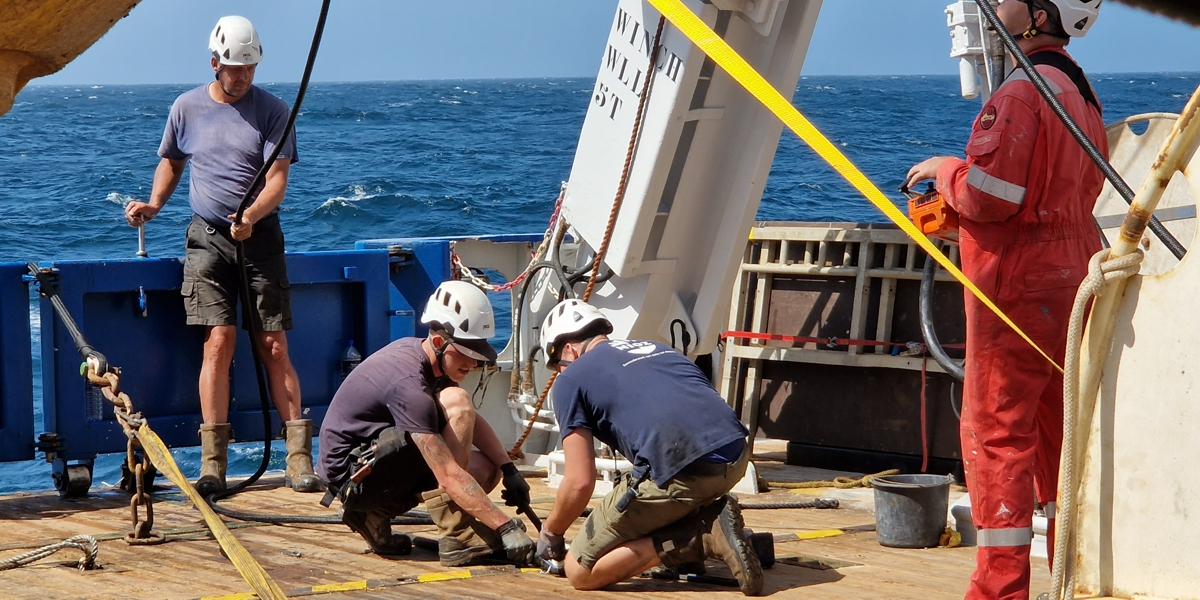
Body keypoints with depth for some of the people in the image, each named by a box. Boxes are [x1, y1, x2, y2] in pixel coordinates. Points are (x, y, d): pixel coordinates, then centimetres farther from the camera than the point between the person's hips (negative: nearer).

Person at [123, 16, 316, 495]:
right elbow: (171, 162, 23)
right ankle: (213, 463, -8)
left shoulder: (272, 111, 0)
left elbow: (277, 180, -7)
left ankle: (299, 459, -1)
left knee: (274, 347, -3)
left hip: (260, 237, -1)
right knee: (218, 341, -10)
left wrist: (252, 215, -26)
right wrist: (154, 205, 6)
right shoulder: (188, 108, 8)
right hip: (208, 239, 1)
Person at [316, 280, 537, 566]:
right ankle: (456, 536, -21)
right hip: (351, 474, -10)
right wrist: (506, 527, -30)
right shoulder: (408, 382, -27)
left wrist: (509, 469, -2)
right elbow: (449, 476, -30)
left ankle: (374, 514, 5)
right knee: (456, 403, -23)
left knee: (487, 469, 4)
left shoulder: (417, 351, 2)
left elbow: (473, 422, 12)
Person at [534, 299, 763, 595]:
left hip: (679, 474, -7)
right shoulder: (658, 348, 31)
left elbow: (580, 482, 6)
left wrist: (550, 534, 24)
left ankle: (702, 538, -5)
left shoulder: (571, 378, 12)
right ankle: (708, 519, 8)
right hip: (736, 459, 7)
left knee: (580, 571, 8)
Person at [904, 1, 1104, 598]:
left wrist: (945, 169, -3)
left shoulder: (1020, 93, -17)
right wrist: (957, 209, 17)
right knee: (1059, 435, 13)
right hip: (1071, 282, 10)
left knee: (996, 431, -6)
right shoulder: (1080, 95, 15)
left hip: (1018, 289, -9)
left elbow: (993, 194, -22)